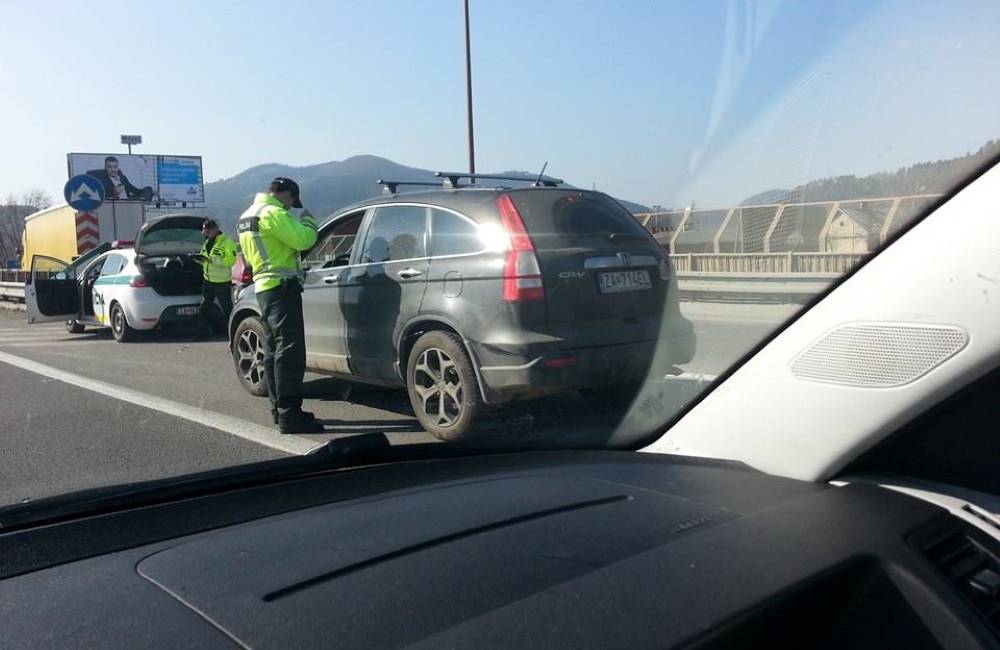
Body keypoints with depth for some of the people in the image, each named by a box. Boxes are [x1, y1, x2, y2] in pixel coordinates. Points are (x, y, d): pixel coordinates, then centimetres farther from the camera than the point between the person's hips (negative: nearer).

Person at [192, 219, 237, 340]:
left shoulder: (226, 242, -13)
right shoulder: (207, 242, 13)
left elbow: (231, 260, -23)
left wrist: (212, 259, -27)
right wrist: (199, 258, -2)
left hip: (222, 282, -8)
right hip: (208, 280, 8)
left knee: (227, 308, -2)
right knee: (204, 308, 12)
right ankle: (202, 332, 20)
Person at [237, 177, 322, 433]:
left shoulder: (247, 215, 19)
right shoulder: (273, 213, -13)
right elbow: (303, 239, -21)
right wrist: (307, 220, 0)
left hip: (264, 287, 11)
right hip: (282, 287, -10)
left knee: (274, 350, 14)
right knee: (290, 351, -12)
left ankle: (279, 409, 21)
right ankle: (289, 415, -15)